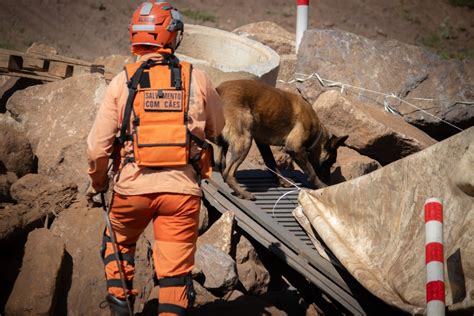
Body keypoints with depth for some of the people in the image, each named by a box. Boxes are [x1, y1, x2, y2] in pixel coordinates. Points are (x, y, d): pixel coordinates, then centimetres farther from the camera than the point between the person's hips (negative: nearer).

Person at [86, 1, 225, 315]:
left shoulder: (122, 82, -3)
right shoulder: (198, 80, -2)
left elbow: (98, 146, -3)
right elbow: (217, 128, 14)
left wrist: (97, 183, 14)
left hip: (133, 186, 1)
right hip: (182, 189, -1)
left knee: (119, 242, 27)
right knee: (176, 270, 4)